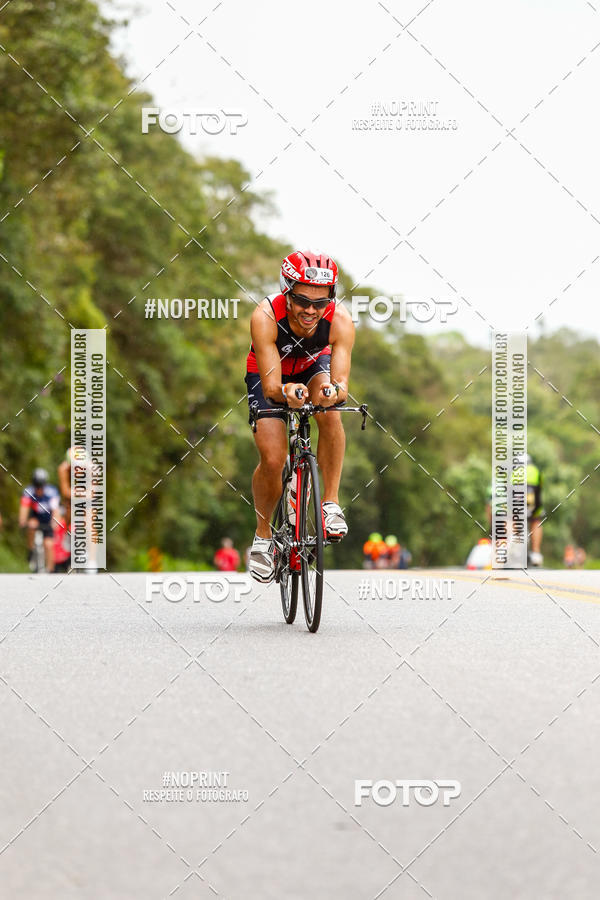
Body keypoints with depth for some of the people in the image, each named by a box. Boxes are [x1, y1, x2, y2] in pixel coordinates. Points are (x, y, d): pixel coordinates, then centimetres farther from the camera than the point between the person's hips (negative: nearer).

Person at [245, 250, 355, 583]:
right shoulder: (266, 316, -37)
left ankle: (331, 502, -20)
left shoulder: (339, 320, -33)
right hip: (270, 377, -1)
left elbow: (341, 382, -38)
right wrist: (285, 392, -61)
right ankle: (263, 536, 10)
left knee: (329, 412, -33)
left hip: (314, 369, 1)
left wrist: (334, 390, -62)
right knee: (272, 460, -15)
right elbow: (270, 386, -39)